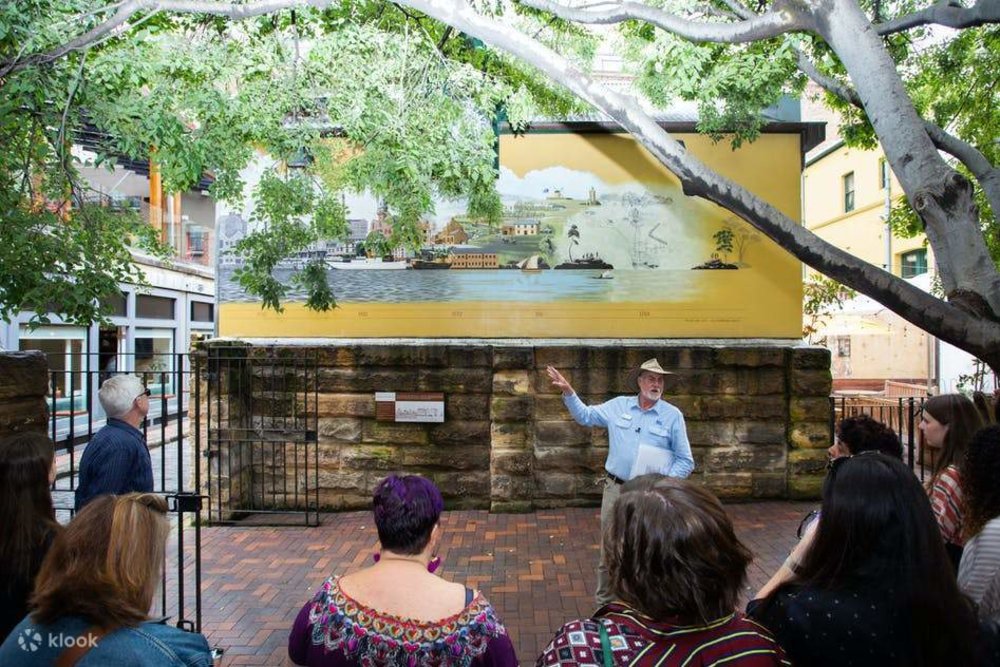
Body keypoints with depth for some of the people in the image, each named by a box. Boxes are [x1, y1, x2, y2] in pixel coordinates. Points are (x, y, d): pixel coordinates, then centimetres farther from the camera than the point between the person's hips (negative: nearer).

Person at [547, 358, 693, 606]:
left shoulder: (673, 415, -2)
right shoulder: (618, 406, 5)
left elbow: (685, 461, 0)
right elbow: (585, 416, 15)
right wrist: (568, 392, 2)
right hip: (616, 489, 2)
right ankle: (603, 602, 27)